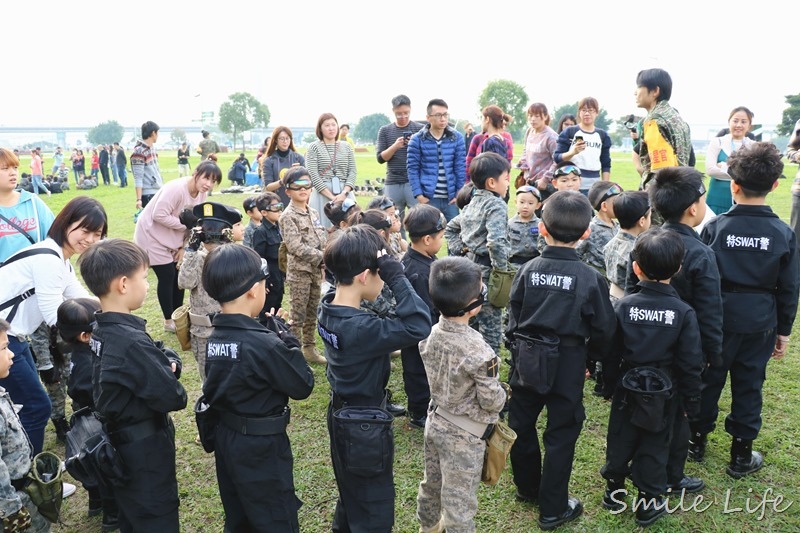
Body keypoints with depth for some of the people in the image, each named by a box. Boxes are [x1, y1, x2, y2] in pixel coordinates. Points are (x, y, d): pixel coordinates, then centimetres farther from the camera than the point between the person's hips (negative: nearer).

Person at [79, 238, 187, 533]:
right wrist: (175, 385, -4)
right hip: (145, 451, -9)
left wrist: (169, 360, -11)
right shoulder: (133, 342, -29)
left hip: (120, 442, 9)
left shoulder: (102, 331, 0)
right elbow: (172, 398, -25)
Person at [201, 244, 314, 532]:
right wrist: (286, 337, -11)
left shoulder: (215, 338, -3)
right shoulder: (264, 344, -27)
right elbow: (303, 386, -16)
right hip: (262, 447, -8)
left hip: (226, 440, 8)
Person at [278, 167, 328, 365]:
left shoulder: (313, 213, 11)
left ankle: (309, 348, 26)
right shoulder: (288, 216, -11)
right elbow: (295, 247, -20)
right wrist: (321, 257, -21)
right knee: (298, 315, -2)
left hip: (316, 270, 7)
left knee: (312, 313, 14)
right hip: (299, 270, -7)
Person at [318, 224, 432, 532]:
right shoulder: (361, 328, -34)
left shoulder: (327, 308, -8)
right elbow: (419, 328, -39)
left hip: (341, 417, 9)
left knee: (351, 498, 30)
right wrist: (397, 277, -36)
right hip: (365, 425, -9)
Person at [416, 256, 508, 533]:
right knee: (459, 499, 12)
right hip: (463, 434, -7)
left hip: (435, 421, 8)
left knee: (432, 481, 28)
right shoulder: (478, 350, -31)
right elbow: (492, 401, -21)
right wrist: (504, 393, 0)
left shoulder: (432, 332, -10)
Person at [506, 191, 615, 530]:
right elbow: (603, 328, -7)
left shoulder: (528, 270, -6)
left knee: (521, 425, 20)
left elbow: (513, 317, 0)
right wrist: (594, 356, 12)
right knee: (560, 435, 10)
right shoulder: (590, 278, -13)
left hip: (527, 360, 3)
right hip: (567, 365, -2)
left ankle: (528, 487, 40)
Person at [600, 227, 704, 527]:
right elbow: (691, 363, -9)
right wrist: (691, 402, 2)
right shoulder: (684, 312, -14)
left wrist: (609, 384, 10)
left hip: (627, 389, 1)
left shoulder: (623, 306, -12)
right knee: (654, 445, 13)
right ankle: (649, 501, 24)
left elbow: (611, 353, -5)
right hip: (664, 394, -1)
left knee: (620, 438, 17)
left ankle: (614, 489, 32)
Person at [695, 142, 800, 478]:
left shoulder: (716, 226, -11)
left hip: (718, 318, 0)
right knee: (749, 386, 12)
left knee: (709, 378, 15)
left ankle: (697, 437, 30)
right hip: (760, 322, 1)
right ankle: (741, 455, 23)